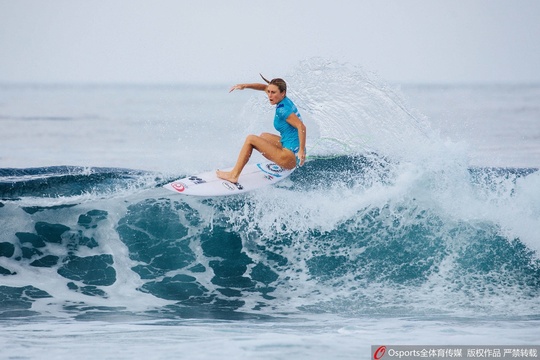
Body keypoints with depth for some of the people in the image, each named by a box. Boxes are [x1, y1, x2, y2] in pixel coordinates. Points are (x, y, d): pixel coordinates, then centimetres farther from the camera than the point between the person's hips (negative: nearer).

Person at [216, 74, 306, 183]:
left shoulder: (282, 109, -19)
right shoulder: (284, 100, 7)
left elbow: (301, 126, -29)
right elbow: (265, 87, 21)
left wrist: (302, 151, -31)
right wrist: (245, 86, 11)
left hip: (291, 157, -10)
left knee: (250, 139, -5)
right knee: (263, 136, 32)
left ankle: (234, 175, -1)